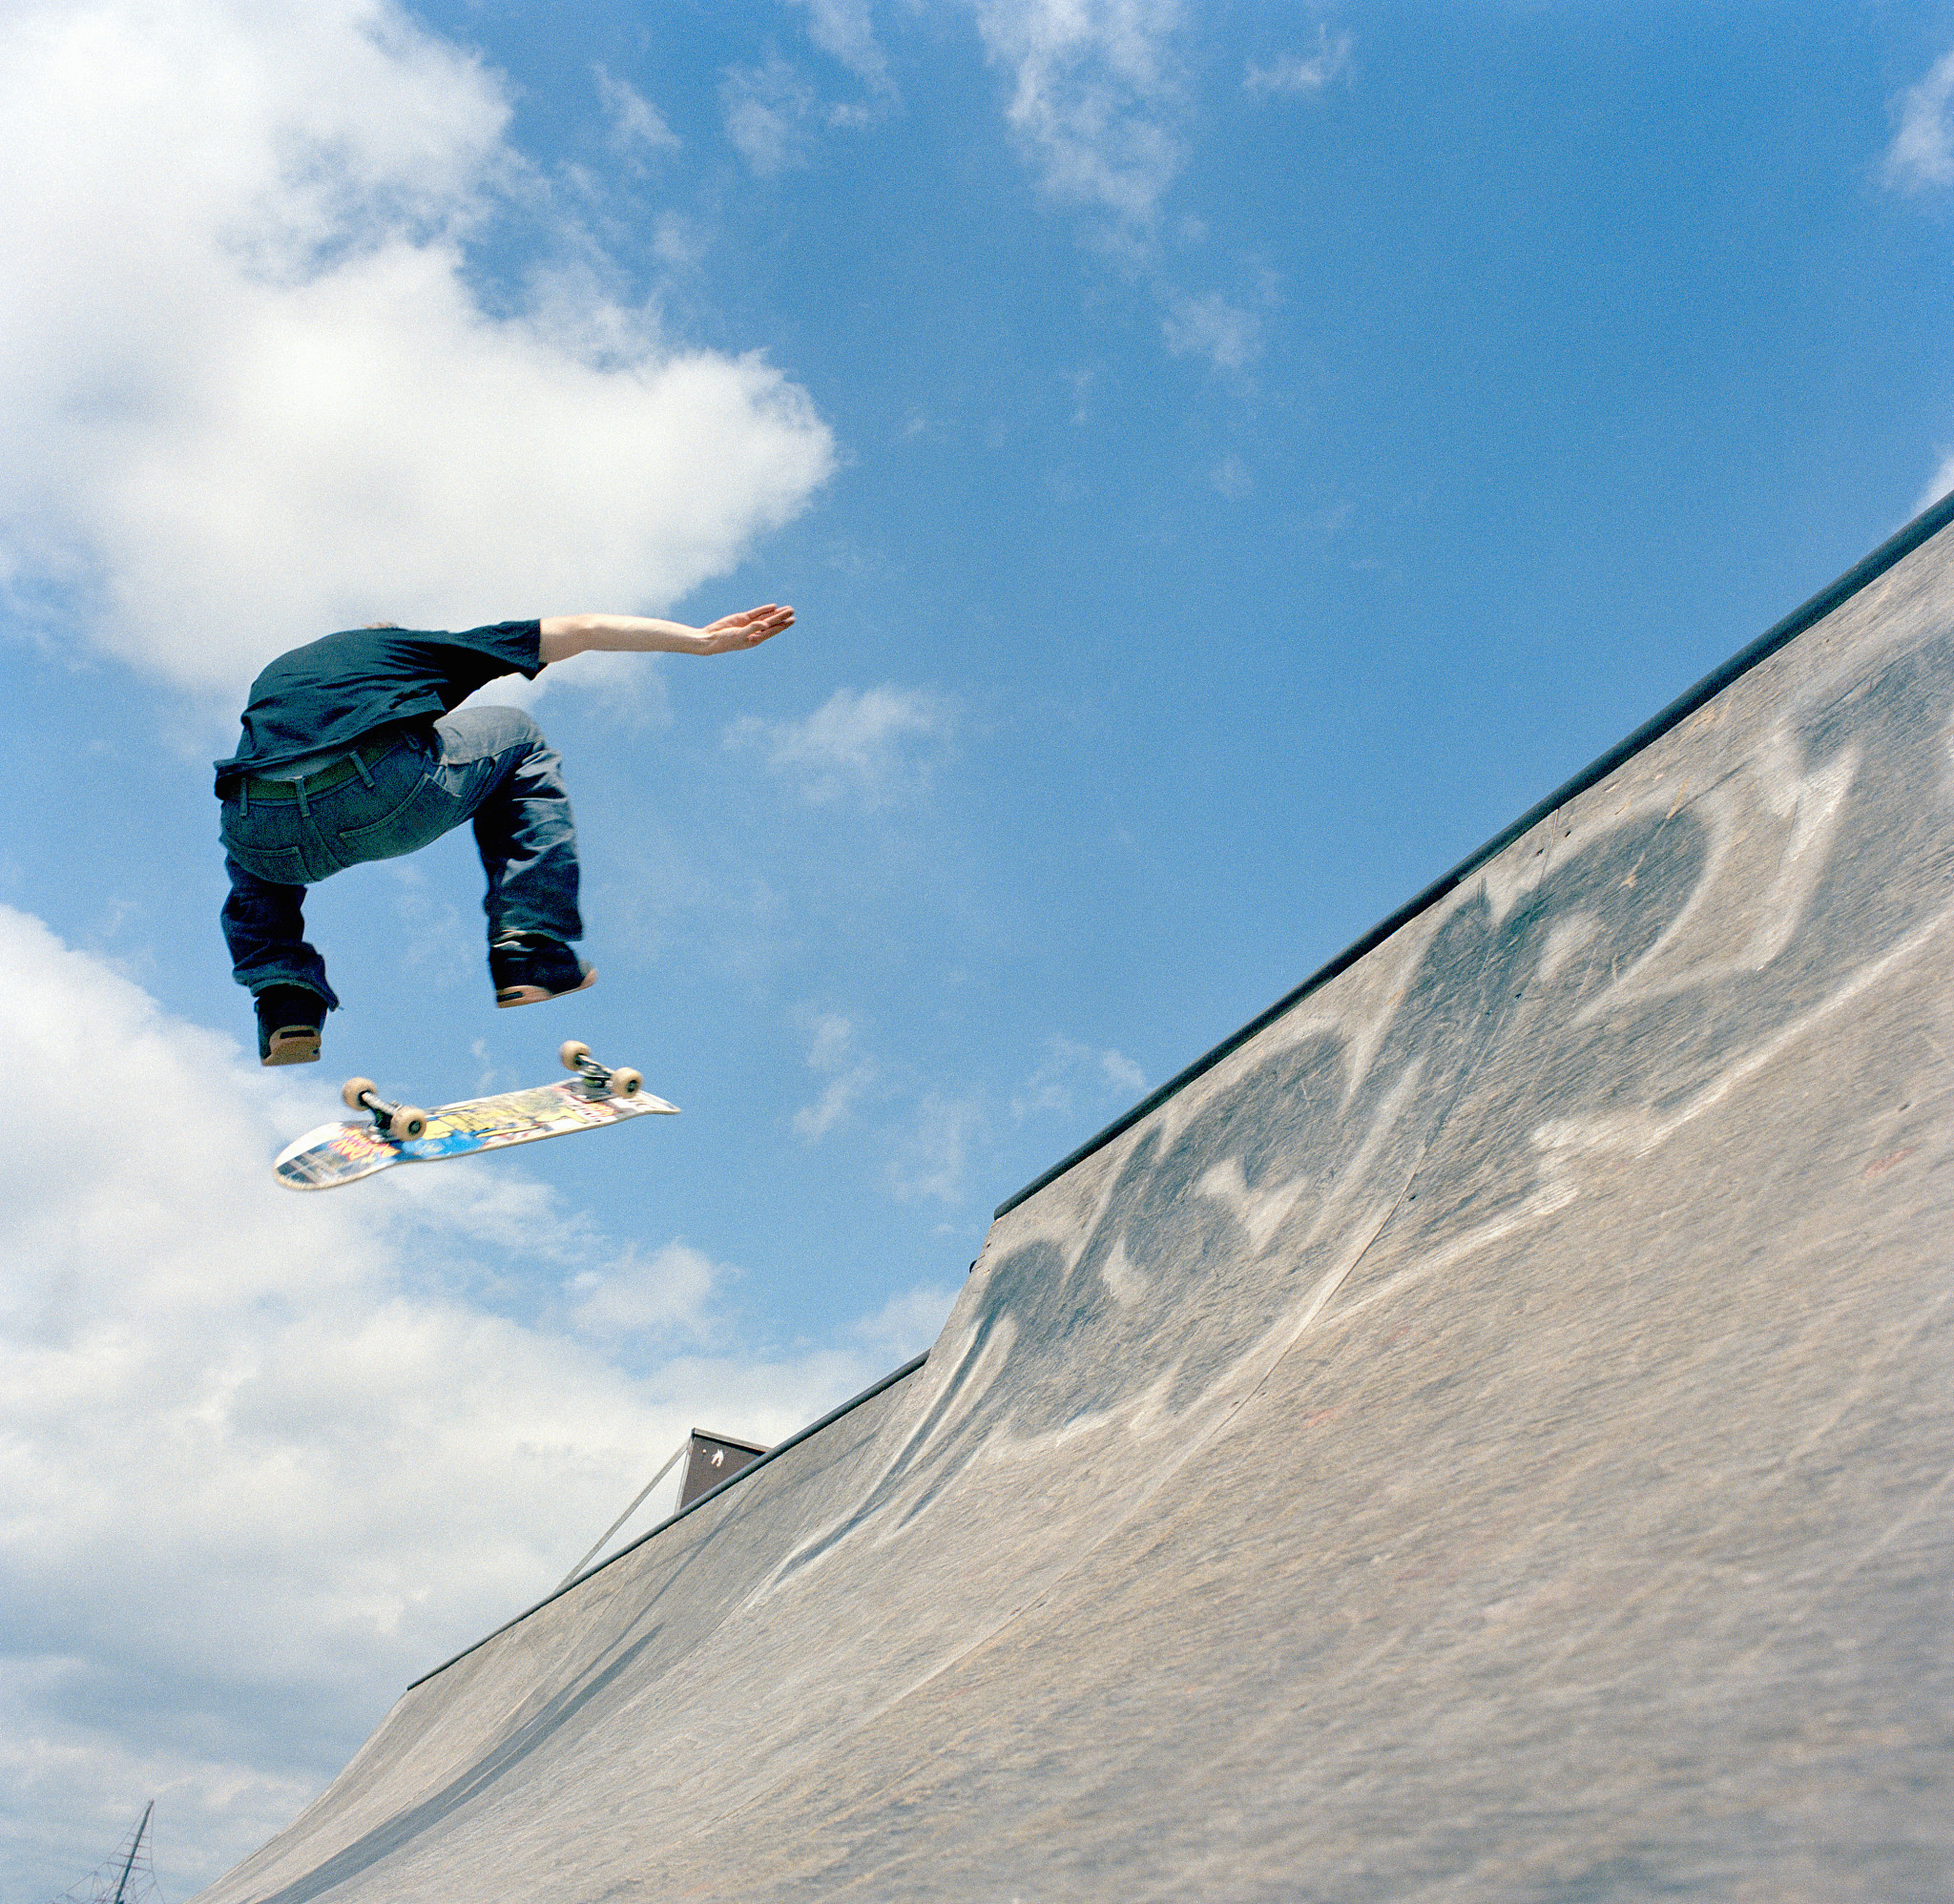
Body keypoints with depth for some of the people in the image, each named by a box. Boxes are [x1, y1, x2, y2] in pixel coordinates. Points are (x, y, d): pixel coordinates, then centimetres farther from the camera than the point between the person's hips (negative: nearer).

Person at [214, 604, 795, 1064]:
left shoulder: (275, 671, 40)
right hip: (385, 795, -4)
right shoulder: (423, 644, 31)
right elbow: (582, 631, 30)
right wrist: (703, 638, 34)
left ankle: (286, 1007, 19)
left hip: (265, 834, 4)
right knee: (515, 738, 27)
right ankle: (533, 960, 18)